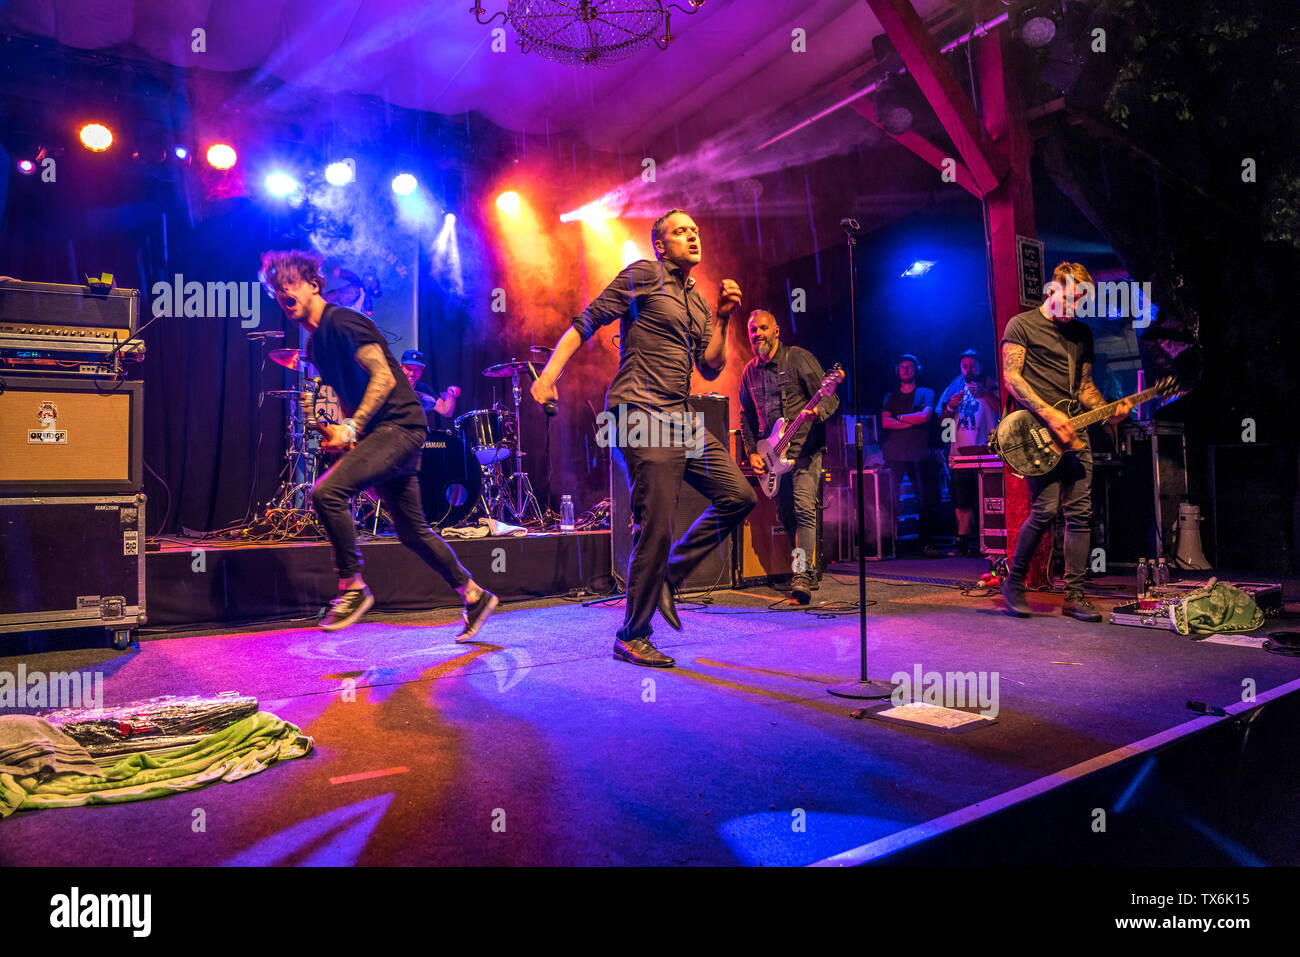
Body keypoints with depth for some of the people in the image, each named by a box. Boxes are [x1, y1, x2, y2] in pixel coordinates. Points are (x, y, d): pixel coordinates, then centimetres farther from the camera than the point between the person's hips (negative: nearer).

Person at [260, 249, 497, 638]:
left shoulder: (342, 323, -9)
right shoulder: (314, 343, 19)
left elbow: (384, 378, -18)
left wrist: (351, 429, -21)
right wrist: (337, 432, 10)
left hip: (400, 427, -10)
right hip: (374, 434, 10)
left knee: (326, 491, -24)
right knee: (412, 531, 11)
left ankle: (353, 588, -10)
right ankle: (474, 596, 21)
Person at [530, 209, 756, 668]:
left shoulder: (698, 302, 23)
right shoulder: (644, 275, 1)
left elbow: (711, 369, 17)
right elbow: (586, 322, -4)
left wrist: (723, 319, 6)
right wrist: (550, 371, -15)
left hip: (680, 418, 8)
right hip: (641, 413, -8)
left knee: (738, 496, 5)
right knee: (656, 526, -10)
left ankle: (668, 577, 16)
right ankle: (632, 638, 4)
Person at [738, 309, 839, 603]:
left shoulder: (799, 358, -3)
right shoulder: (749, 372, 13)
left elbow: (830, 398, -6)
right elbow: (746, 417, 19)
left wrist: (817, 411, -28)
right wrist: (752, 452, 8)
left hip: (805, 448, -6)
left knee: (803, 509, -18)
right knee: (785, 515, 9)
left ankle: (803, 576, -21)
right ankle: (804, 563, 27)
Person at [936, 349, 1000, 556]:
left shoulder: (990, 385, 8)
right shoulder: (955, 388, 18)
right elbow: (942, 419, 16)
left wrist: (984, 394, -21)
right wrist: (950, 407, -4)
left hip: (984, 451, -4)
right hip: (959, 452, 4)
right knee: (962, 499, 5)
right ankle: (962, 542, 11)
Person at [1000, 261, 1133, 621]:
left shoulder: (1082, 333, 20)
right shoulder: (1022, 325, 1)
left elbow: (1084, 385, 22)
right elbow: (1011, 375, -8)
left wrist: (1108, 410, 3)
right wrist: (1048, 413, -16)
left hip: (1074, 432, 6)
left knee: (1079, 513, 1)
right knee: (1045, 509, -13)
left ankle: (1074, 595, 8)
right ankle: (1014, 582, 6)